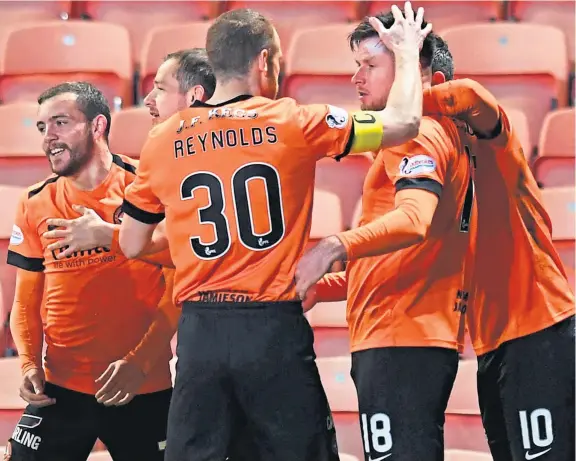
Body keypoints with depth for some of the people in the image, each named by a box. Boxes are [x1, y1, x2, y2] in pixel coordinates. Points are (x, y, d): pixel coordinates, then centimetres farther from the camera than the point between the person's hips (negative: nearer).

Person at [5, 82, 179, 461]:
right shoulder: (35, 206, 5)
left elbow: (178, 291, -6)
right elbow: (26, 304, 11)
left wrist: (139, 362, -15)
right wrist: (30, 364, -5)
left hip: (144, 389, -2)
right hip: (59, 389, 2)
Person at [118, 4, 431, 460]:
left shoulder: (163, 141, 4)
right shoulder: (292, 122, -4)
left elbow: (132, 245, 12)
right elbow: (404, 123, 1)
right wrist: (408, 53, 18)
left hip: (199, 332, 3)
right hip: (273, 328, -3)